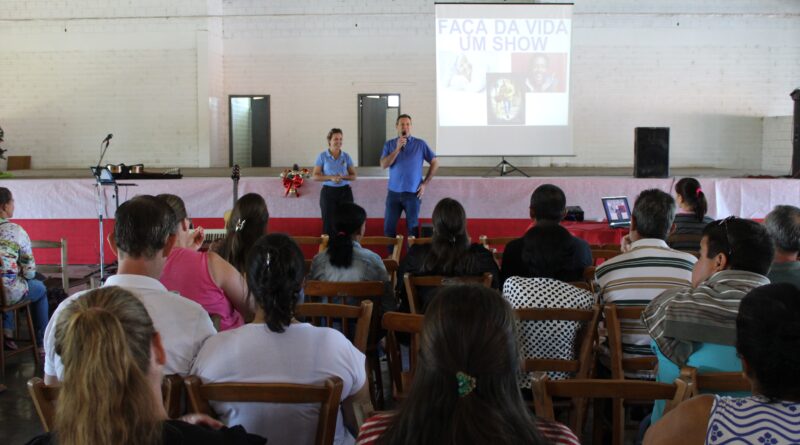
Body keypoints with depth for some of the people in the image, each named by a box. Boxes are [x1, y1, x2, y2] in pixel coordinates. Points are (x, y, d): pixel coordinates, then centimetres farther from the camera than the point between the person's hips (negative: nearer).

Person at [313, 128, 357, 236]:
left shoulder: (346, 156, 4)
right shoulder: (322, 156, -2)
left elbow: (353, 176, 8)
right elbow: (315, 176, -3)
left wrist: (343, 177, -13)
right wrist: (331, 177, -17)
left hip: (345, 191, 2)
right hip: (328, 192, -2)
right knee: (329, 221, 0)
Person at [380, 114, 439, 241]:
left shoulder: (420, 144, -1)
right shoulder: (389, 144, 3)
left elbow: (435, 163, 4)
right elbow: (383, 165, -9)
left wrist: (425, 183, -1)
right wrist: (397, 149, -16)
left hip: (413, 193, -2)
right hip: (394, 192, 2)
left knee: (412, 227, 6)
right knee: (388, 226, 4)